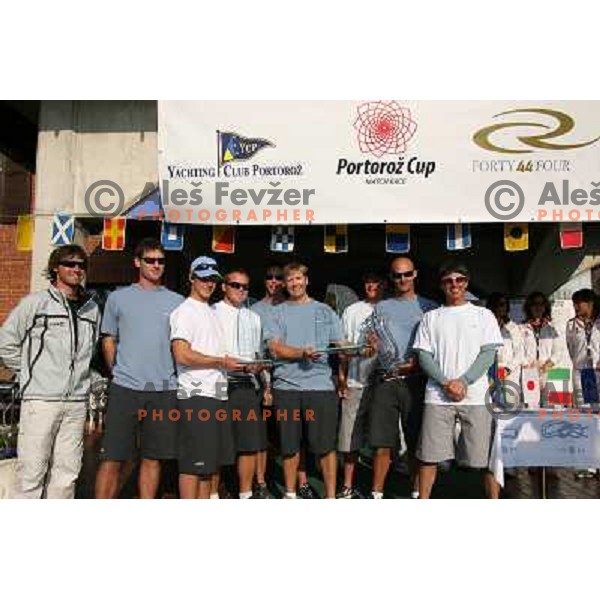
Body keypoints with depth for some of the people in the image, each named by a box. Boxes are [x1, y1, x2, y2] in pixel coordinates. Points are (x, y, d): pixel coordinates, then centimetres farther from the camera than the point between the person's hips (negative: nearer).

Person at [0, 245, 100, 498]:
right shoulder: (35, 303, -2)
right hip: (40, 399, -4)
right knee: (32, 470, 0)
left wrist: (79, 373, 12)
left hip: (77, 401, 4)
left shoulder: (92, 308, 11)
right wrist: (30, 372, 2)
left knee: (67, 472, 9)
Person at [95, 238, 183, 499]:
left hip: (164, 390, 2)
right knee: (113, 459, -1)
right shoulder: (118, 298, 6)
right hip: (125, 389, -1)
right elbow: (108, 340, 11)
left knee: (153, 458, 10)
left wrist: (172, 376, 6)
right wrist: (119, 372, 5)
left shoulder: (176, 301, 9)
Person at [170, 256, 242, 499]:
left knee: (212, 461, 14)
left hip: (218, 393, 9)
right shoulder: (185, 311, -7)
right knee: (193, 463, -4)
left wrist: (245, 365, 11)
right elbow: (182, 355, -18)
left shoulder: (213, 312, 20)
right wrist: (221, 362, -13)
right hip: (196, 396, -9)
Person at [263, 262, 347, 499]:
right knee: (290, 445, 10)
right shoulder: (277, 313, 10)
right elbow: (276, 349, -3)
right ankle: (290, 493, 25)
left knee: (326, 445, 1)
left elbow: (341, 346, 10)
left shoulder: (325, 311, 12)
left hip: (321, 385, 0)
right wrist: (303, 353, -18)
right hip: (286, 386, 1)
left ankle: (331, 496, 11)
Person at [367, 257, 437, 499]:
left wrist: (418, 362, -14)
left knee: (416, 442, 5)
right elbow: (373, 343, 16)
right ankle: (376, 493, 11)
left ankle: (416, 492, 18)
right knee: (382, 442, 2)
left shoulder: (428, 307, 8)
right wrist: (370, 344, -7)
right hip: (385, 380, 2)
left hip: (415, 380, -1)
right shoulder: (381, 307, 15)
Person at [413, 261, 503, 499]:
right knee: (429, 455, 3)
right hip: (437, 396, 1)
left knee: (486, 456, 1)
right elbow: (424, 356, 5)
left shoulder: (483, 315, 10)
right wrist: (445, 382, -10)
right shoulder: (431, 317, 12)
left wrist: (463, 381, -11)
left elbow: (488, 353, 1)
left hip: (475, 395, -1)